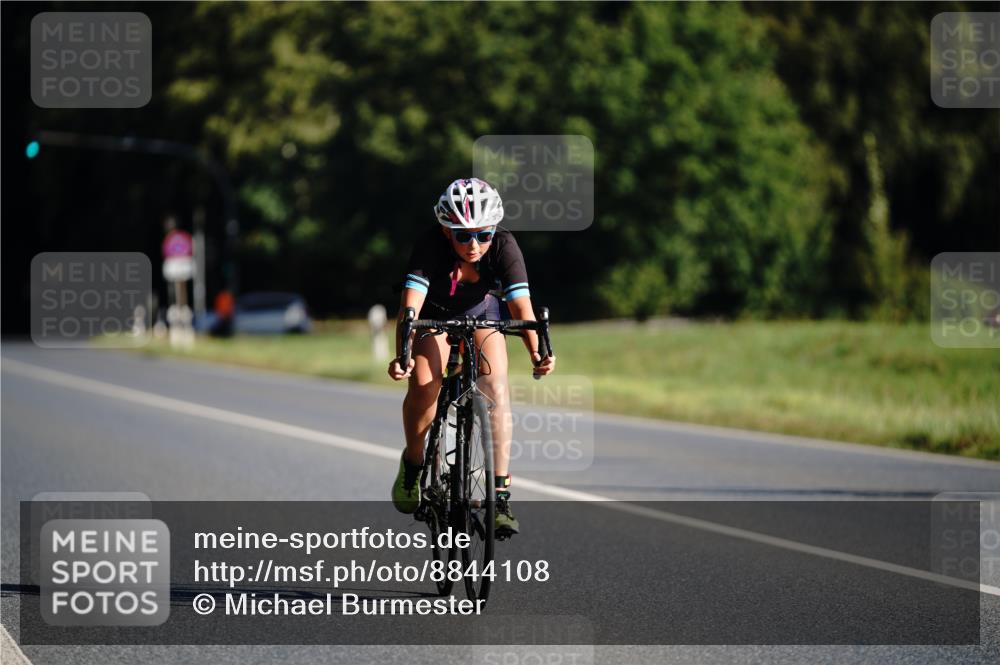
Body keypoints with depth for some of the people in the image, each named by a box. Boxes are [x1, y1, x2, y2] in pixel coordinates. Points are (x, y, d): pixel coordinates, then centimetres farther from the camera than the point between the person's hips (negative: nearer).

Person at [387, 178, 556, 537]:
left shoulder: (504, 246, -31)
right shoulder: (431, 245, -34)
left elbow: (521, 307, -38)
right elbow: (410, 306, -43)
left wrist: (536, 352, -56)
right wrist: (402, 354, -60)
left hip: (482, 312, 1)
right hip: (435, 313, -1)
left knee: (497, 385, -22)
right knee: (424, 384, -26)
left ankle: (500, 496, -21)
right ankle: (413, 463, 3)